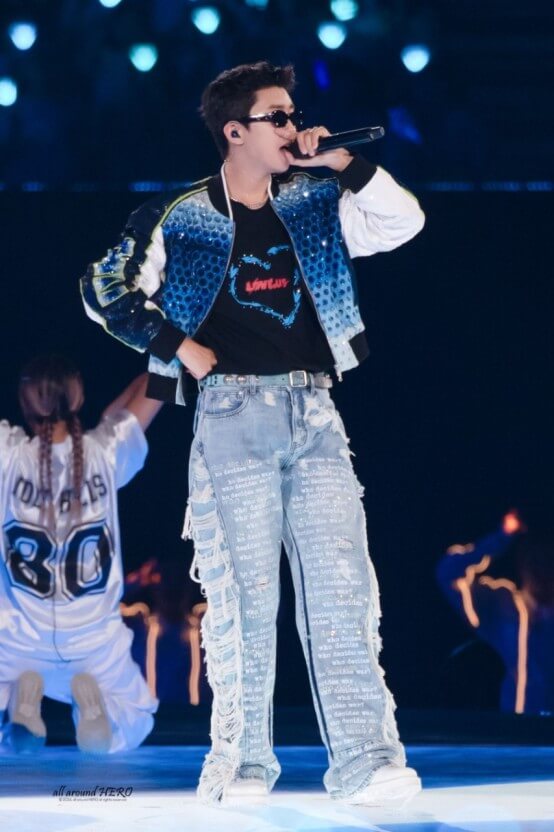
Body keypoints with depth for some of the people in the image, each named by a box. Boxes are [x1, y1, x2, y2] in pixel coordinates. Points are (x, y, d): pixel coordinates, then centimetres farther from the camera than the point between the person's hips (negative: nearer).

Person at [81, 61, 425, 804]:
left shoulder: (315, 205, 12)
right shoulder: (180, 220, 2)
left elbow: (403, 223, 5)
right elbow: (105, 292, 6)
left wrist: (341, 163, -3)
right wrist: (178, 345, -3)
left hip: (312, 409, 3)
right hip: (233, 411, -3)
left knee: (341, 582, -7)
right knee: (244, 588, -5)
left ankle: (365, 759, -12)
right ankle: (242, 764, 1)